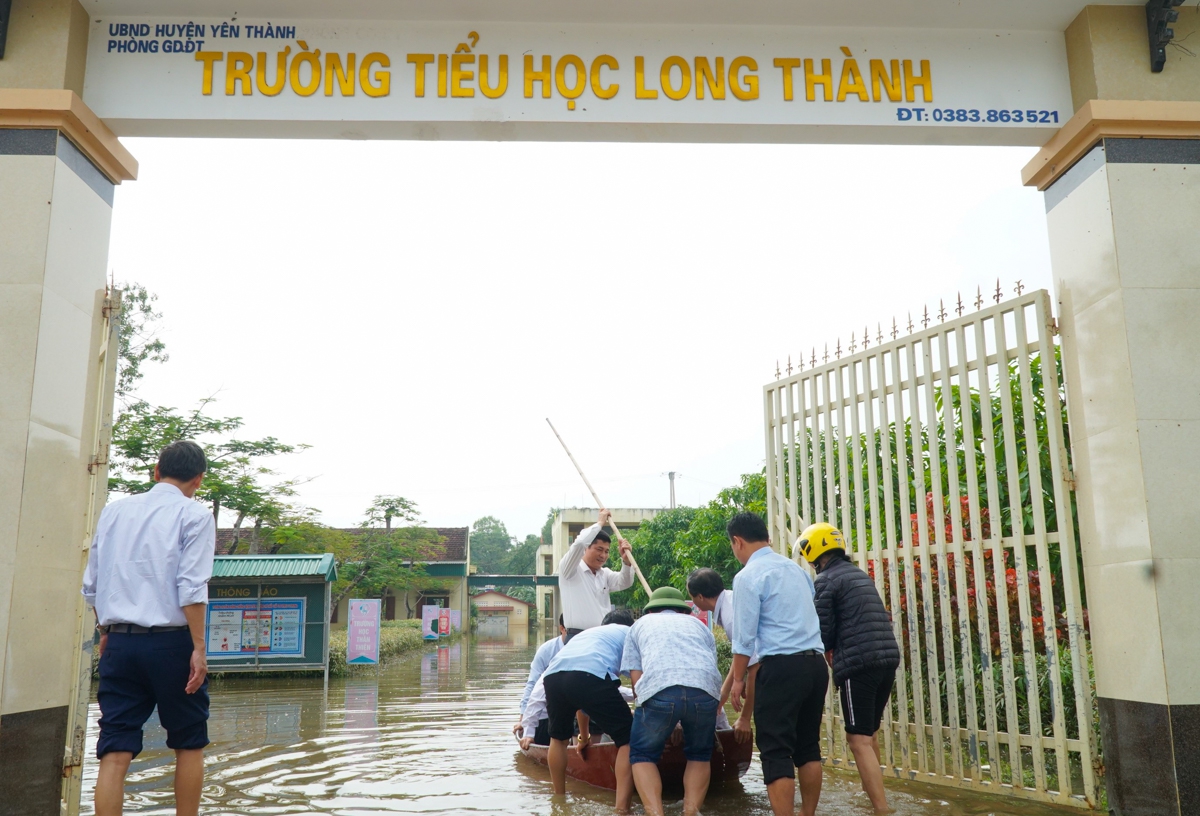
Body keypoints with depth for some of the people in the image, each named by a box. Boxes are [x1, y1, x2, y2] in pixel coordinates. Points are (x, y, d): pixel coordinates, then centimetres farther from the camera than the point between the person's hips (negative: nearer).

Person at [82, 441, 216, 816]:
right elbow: (192, 586, -14)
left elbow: (92, 584, 15)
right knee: (189, 743, 12)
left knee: (115, 752, 4)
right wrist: (199, 648, -11)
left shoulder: (114, 511, 12)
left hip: (119, 642, 4)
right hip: (171, 642, -4)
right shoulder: (195, 515, -4)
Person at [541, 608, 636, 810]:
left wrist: (584, 735, 59)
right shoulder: (630, 632, 30)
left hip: (553, 676, 6)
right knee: (628, 740, 7)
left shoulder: (585, 633, 43)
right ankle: (621, 808, -2)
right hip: (592, 674, -6)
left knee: (558, 737, 31)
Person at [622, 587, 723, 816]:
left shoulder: (641, 624, 31)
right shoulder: (698, 624, 37)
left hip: (659, 689, -2)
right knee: (699, 754, 27)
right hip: (705, 690, 2)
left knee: (642, 754, 19)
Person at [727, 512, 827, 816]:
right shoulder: (796, 568, 15)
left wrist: (738, 679, 3)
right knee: (809, 747, 16)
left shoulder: (748, 576, -7)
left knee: (776, 752, -1)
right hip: (816, 664, 8)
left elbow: (744, 637, -8)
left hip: (781, 667, -7)